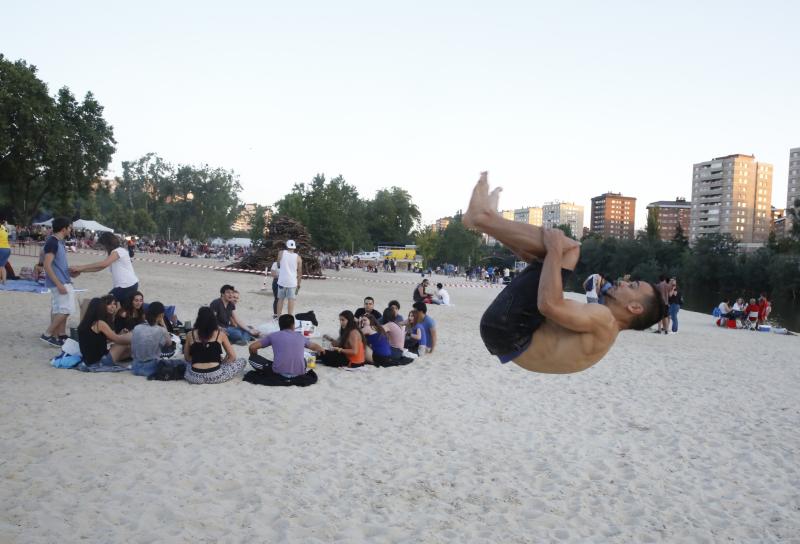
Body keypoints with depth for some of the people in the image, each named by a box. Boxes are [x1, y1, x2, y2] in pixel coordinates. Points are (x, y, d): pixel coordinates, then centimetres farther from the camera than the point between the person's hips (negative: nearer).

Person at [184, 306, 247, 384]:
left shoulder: (190, 335, 2)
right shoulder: (220, 334, -1)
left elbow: (187, 358, 13)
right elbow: (232, 356, 2)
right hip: (215, 376, -3)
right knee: (242, 361, 16)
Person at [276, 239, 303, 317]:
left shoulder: (281, 253, 0)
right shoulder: (298, 257, -1)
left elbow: (278, 265, 10)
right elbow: (300, 272, 2)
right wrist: (298, 284, 9)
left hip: (282, 281, 1)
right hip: (292, 282, -1)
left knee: (280, 299, 13)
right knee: (291, 300, 0)